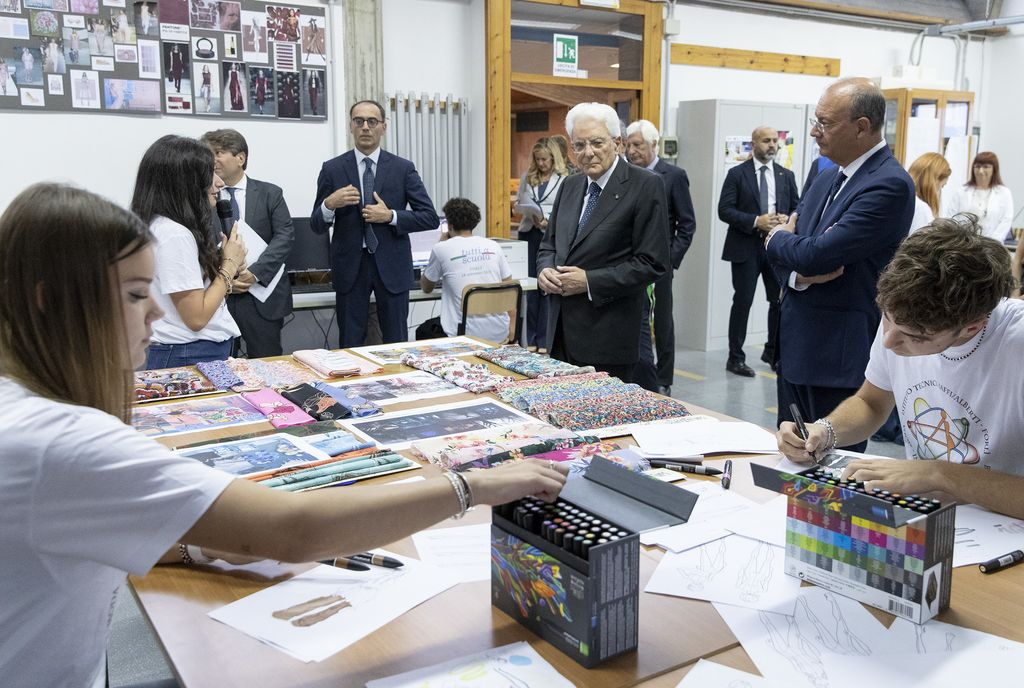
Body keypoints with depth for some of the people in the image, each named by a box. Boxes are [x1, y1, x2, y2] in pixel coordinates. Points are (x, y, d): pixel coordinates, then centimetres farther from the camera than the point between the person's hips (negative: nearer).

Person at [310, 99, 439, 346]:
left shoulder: (403, 168, 1)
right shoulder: (332, 168, 2)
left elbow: (430, 218, -1)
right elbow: (316, 226, 3)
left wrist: (391, 216, -14)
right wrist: (329, 204, -18)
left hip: (391, 265, 0)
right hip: (350, 265, 0)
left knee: (396, 343, 7)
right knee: (350, 345, 7)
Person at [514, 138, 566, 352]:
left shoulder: (564, 180, -3)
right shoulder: (527, 178, 12)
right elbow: (518, 204, 21)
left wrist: (549, 222, -21)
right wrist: (520, 207, -2)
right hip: (529, 235, 4)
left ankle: (544, 340, 7)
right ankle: (530, 338, 14)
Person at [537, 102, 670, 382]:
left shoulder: (646, 186, -8)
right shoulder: (570, 185, 13)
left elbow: (652, 262, -13)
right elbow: (549, 243, 21)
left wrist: (589, 281, -17)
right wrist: (545, 270, -2)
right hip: (562, 331, 6)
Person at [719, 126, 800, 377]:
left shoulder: (787, 176, 11)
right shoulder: (737, 174, -1)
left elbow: (797, 208, 12)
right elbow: (725, 210, -8)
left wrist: (788, 220, -11)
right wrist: (755, 221, -18)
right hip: (746, 246, -4)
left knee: (781, 300, 7)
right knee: (742, 301, 0)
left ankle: (773, 352, 26)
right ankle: (735, 357, 11)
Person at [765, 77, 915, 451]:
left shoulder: (889, 185, -16)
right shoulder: (827, 178, 12)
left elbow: (815, 254, -23)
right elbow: (778, 250, 12)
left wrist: (778, 238, -1)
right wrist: (798, 274, -11)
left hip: (840, 354, -8)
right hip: (795, 346, 8)